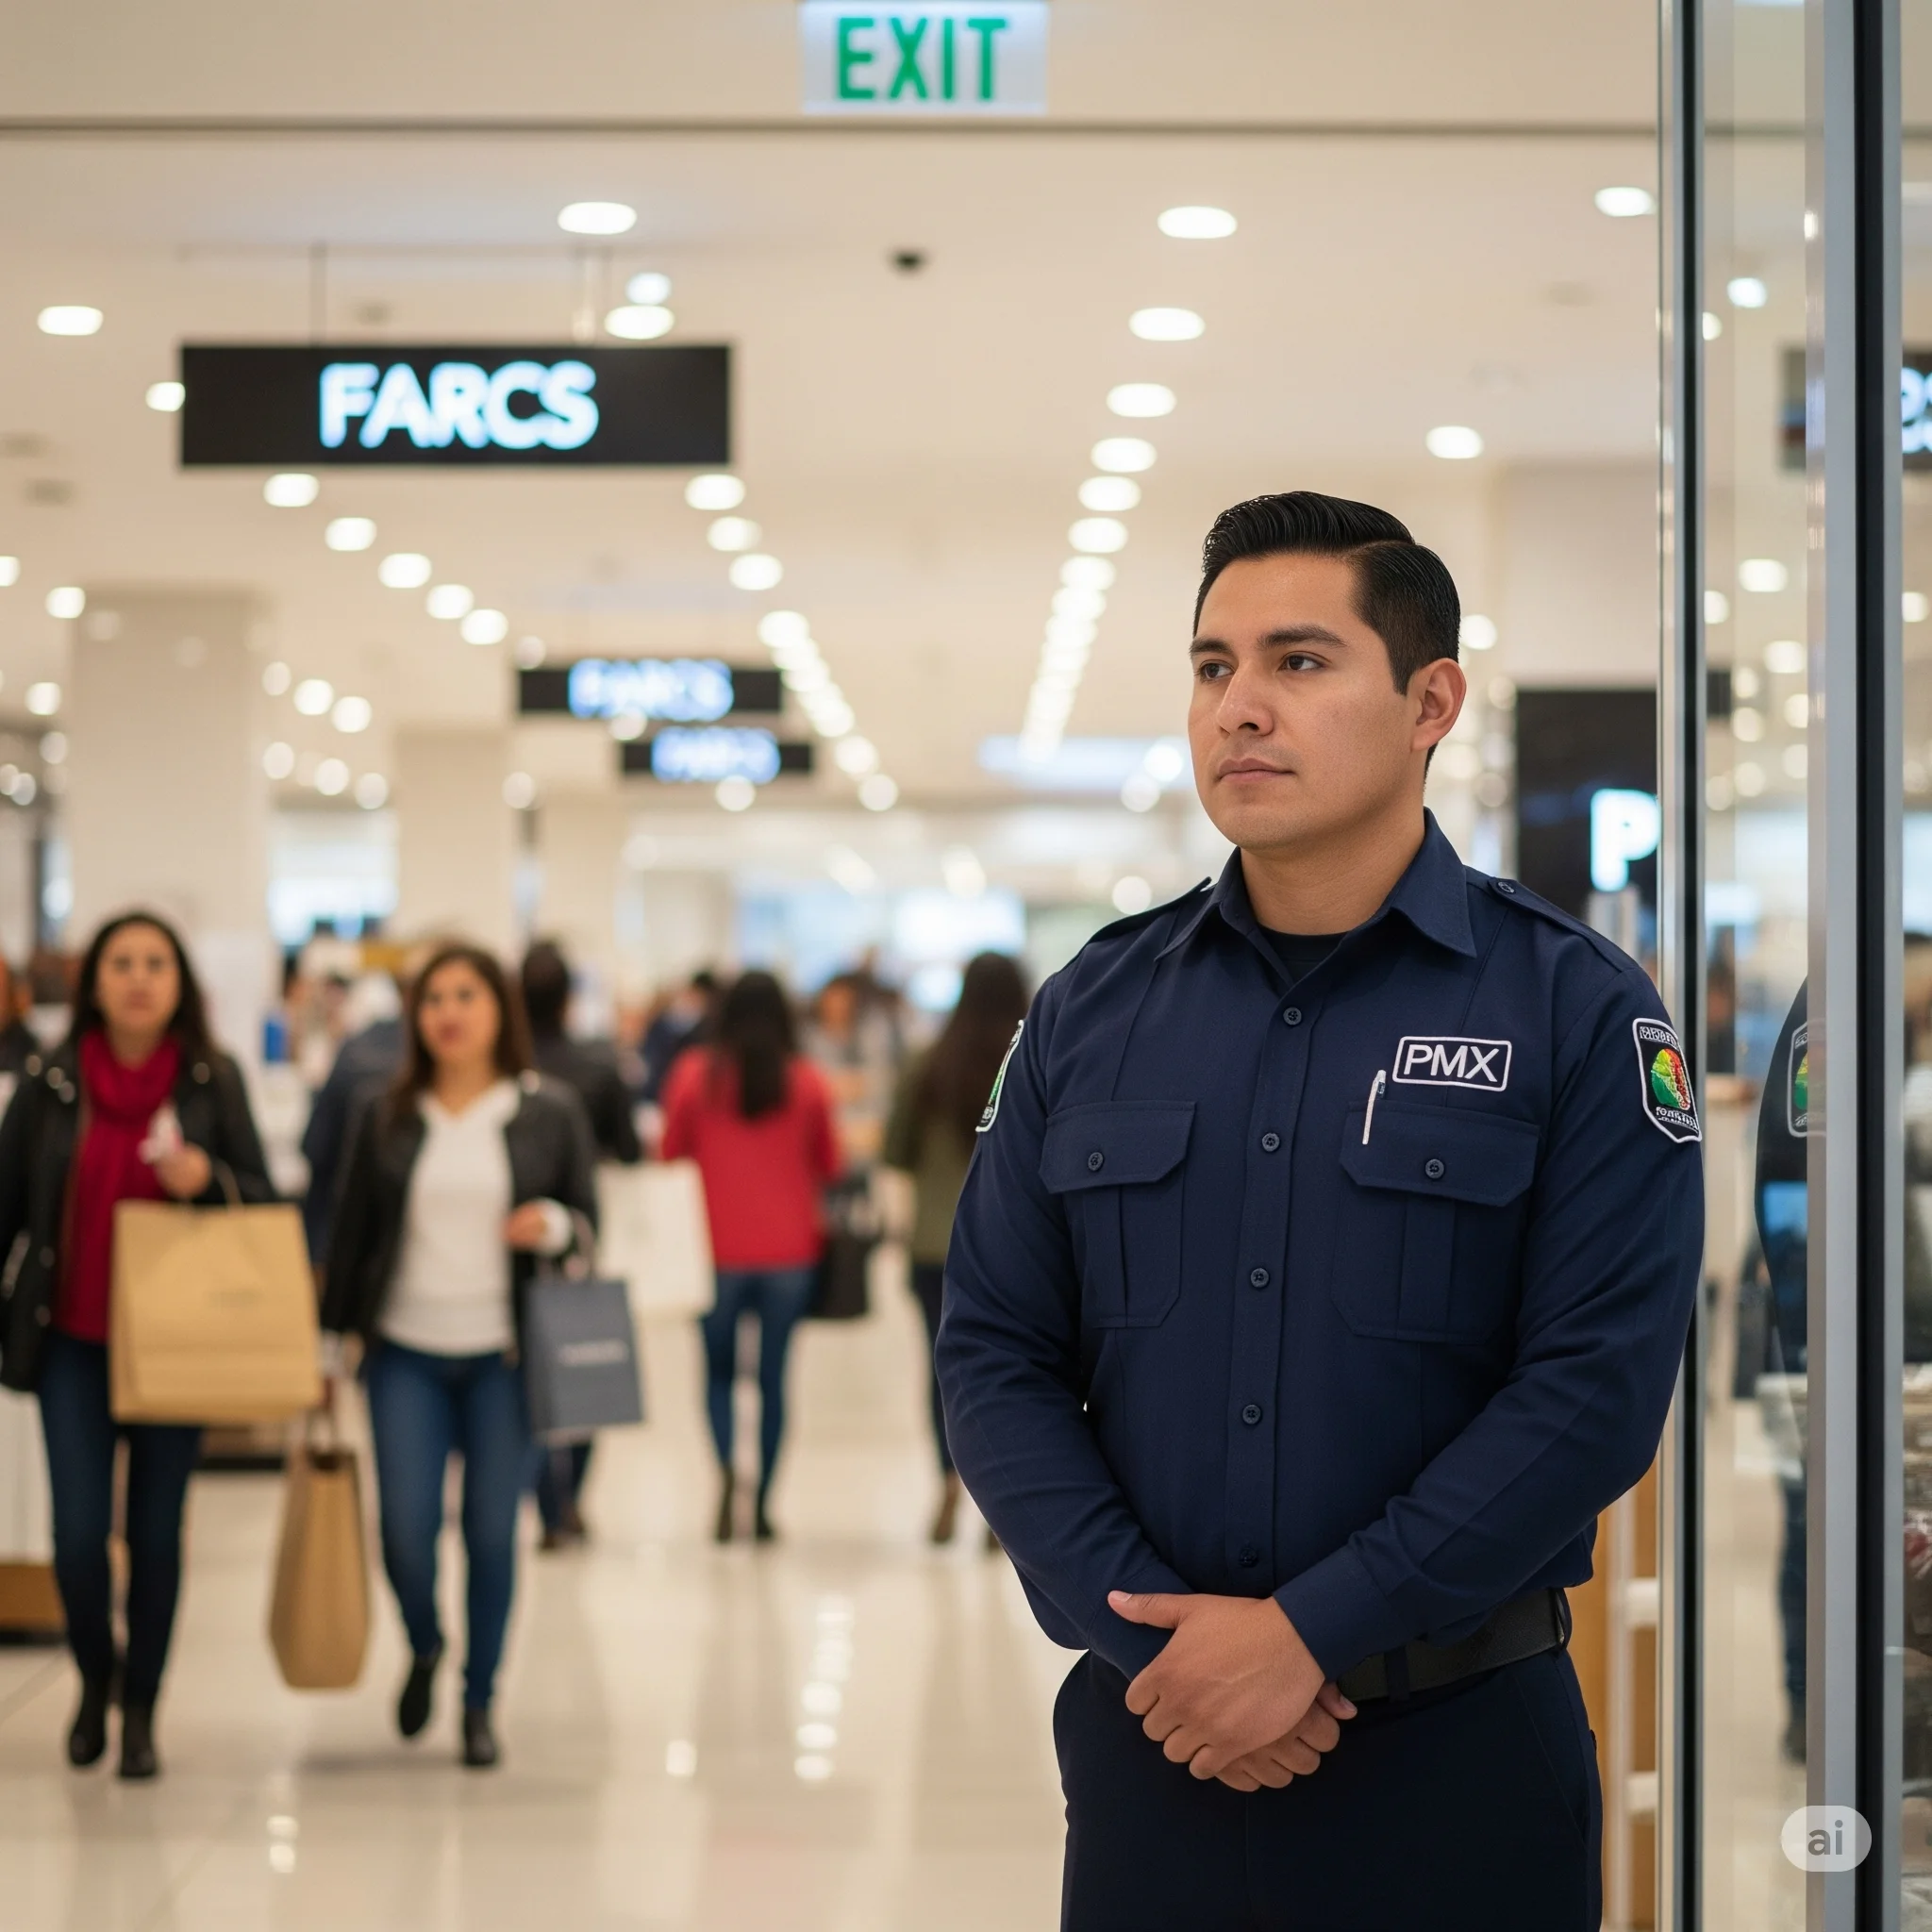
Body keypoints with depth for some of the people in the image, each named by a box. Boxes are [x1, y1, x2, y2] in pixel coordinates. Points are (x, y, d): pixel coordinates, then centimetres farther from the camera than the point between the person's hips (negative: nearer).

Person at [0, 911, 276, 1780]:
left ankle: (140, 1709, 19)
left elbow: (265, 1200, 2)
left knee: (156, 1531, 4)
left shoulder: (213, 1081, -1)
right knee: (79, 1531, -4)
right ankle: (95, 1679, 23)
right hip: (73, 1340, 0)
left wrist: (208, 1179, -19)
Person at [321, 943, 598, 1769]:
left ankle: (479, 1702, 18)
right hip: (406, 1352, 1)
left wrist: (554, 1225, -14)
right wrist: (331, 1335, 9)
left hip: (503, 1356, -1)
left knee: (492, 1531, 2)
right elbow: (352, 1231, 10)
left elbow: (588, 1214, 9)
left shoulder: (550, 1111, 2)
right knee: (405, 1526, -5)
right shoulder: (388, 1118, 5)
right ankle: (423, 1648, 26)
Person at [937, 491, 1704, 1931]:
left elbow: (1598, 1383, -12)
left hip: (1459, 1756, -3)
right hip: (1149, 1741, 3)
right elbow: (996, 1353, 4)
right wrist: (1150, 1629, -10)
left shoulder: (1577, 1010, -4)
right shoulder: (1096, 1011, 6)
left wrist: (1311, 1634, -16)